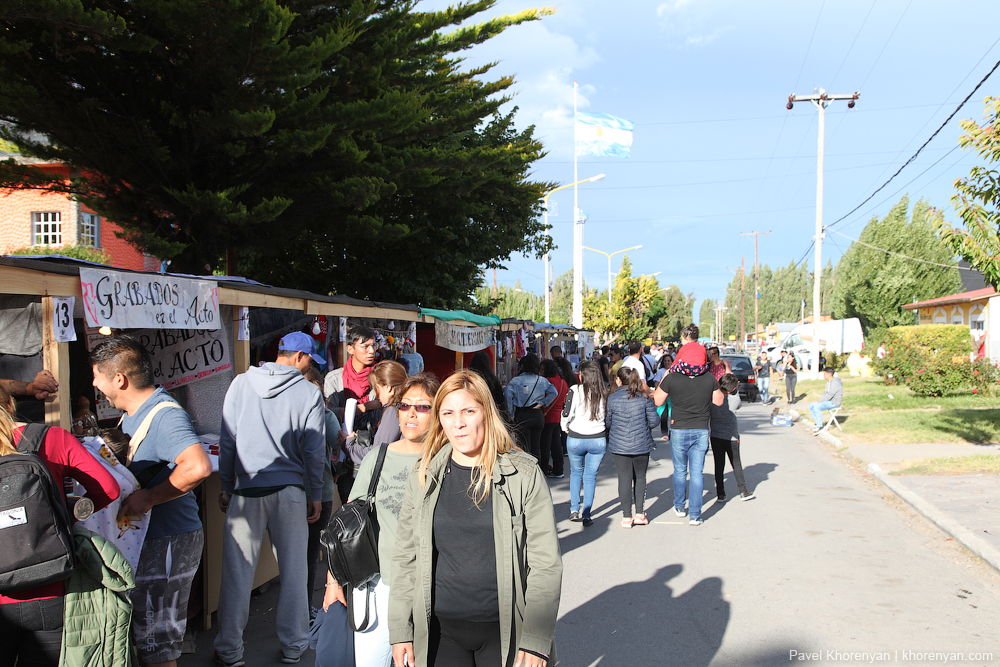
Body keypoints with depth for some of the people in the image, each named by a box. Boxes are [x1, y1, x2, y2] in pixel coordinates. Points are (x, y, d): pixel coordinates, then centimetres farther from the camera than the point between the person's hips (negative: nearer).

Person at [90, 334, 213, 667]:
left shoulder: (165, 415, -22)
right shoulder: (134, 412, 11)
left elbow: (199, 466, -38)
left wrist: (148, 497, -29)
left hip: (168, 542, -10)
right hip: (143, 537, 10)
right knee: (144, 634, 21)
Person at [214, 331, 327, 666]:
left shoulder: (241, 384, 1)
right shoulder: (309, 393, -4)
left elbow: (226, 441, 2)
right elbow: (314, 451, -2)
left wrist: (227, 487, 11)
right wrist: (315, 495, 9)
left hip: (246, 491, 1)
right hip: (289, 491, -1)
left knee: (237, 571, 8)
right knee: (294, 569, 11)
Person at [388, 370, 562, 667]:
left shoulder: (524, 475, -6)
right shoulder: (423, 480, 2)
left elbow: (546, 562, -7)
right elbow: (405, 558, 7)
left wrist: (536, 640, -11)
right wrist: (400, 631, 3)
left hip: (506, 631, -2)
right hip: (440, 634, 2)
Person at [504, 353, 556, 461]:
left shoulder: (516, 380, -7)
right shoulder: (542, 380, 5)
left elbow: (508, 395, -19)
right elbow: (553, 392, -2)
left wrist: (510, 412, -10)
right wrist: (542, 403, 1)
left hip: (522, 416, -4)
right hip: (538, 416, 4)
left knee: (524, 448, 1)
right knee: (536, 446, 13)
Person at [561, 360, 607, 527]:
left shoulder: (575, 391, -12)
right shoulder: (604, 393, -3)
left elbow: (566, 413, -13)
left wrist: (565, 427, 5)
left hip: (575, 439, -1)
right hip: (598, 440, 1)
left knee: (575, 472, 19)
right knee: (591, 476, 9)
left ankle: (574, 510, 16)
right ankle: (586, 516, 8)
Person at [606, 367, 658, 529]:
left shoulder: (612, 398, -7)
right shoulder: (644, 397, -4)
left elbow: (607, 422, 1)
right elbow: (654, 420, -2)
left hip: (619, 445, -1)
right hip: (642, 444, 2)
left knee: (624, 478, 4)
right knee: (640, 477, 15)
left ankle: (627, 517, 7)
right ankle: (640, 514, 18)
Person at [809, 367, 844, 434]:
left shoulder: (835, 383, -18)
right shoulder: (828, 382, 15)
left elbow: (829, 395, -24)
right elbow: (825, 393, 20)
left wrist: (819, 402, -19)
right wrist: (819, 401, 5)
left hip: (834, 403, -10)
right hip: (828, 401, 10)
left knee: (817, 407, -30)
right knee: (811, 406, 1)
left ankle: (820, 426, -19)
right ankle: (818, 422, 4)